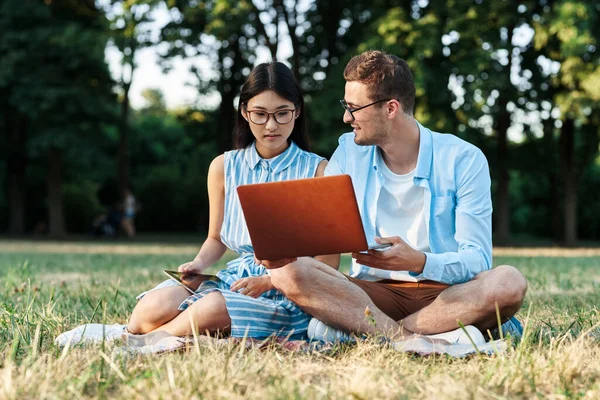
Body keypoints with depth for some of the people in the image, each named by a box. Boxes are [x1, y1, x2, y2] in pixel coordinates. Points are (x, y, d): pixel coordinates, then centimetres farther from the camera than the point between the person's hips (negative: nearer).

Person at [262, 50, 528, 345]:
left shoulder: (463, 160, -4)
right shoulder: (349, 152, 7)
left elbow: (477, 259, -10)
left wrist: (420, 262, -31)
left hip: (446, 296, -2)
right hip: (374, 293, 2)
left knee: (508, 282, -34)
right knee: (288, 273, -24)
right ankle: (412, 338, -36)